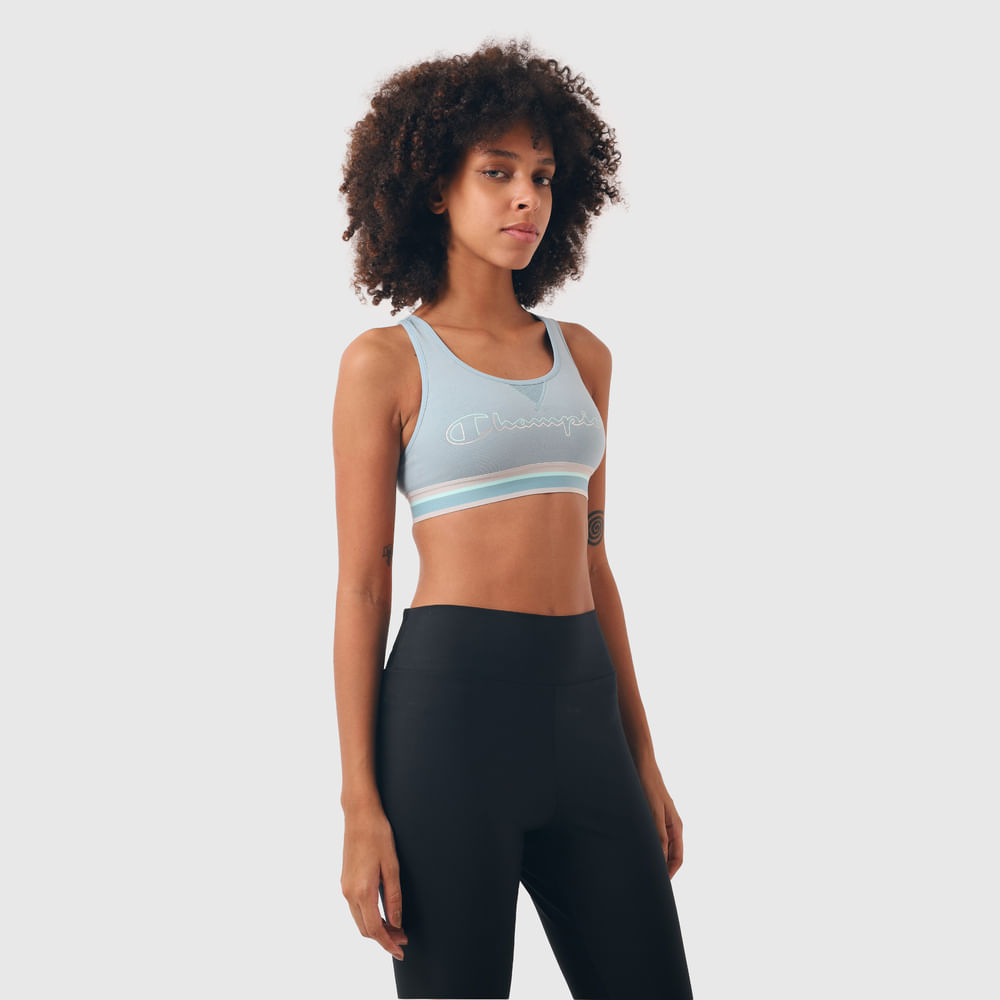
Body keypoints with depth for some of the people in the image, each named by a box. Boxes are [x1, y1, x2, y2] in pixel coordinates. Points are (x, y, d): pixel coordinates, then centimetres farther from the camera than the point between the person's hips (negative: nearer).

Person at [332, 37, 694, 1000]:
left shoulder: (581, 356, 14)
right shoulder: (385, 362, -1)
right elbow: (360, 587, -3)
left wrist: (642, 759, 15)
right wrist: (362, 808, -9)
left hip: (579, 710, 5)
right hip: (448, 703, -5)